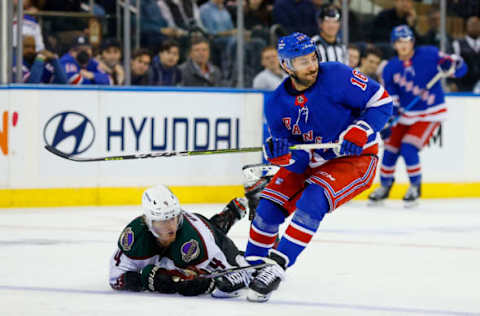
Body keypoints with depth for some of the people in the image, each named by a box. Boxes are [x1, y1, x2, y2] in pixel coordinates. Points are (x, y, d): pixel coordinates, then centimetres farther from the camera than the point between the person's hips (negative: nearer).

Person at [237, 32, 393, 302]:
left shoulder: (336, 76, -21)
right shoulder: (276, 104, -9)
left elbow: (381, 101, -15)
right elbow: (297, 162, -8)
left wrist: (358, 134, -27)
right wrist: (281, 153, -32)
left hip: (355, 158, -5)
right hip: (310, 161, 5)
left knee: (313, 201, -28)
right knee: (270, 204, -6)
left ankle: (277, 266, -27)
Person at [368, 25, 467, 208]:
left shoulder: (429, 54, -12)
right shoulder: (390, 69, -3)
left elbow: (460, 68, -10)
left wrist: (451, 64, -33)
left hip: (430, 113, -4)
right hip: (406, 115, 4)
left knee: (408, 149, -17)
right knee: (390, 149, 4)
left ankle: (415, 186, 4)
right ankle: (385, 186, 27)